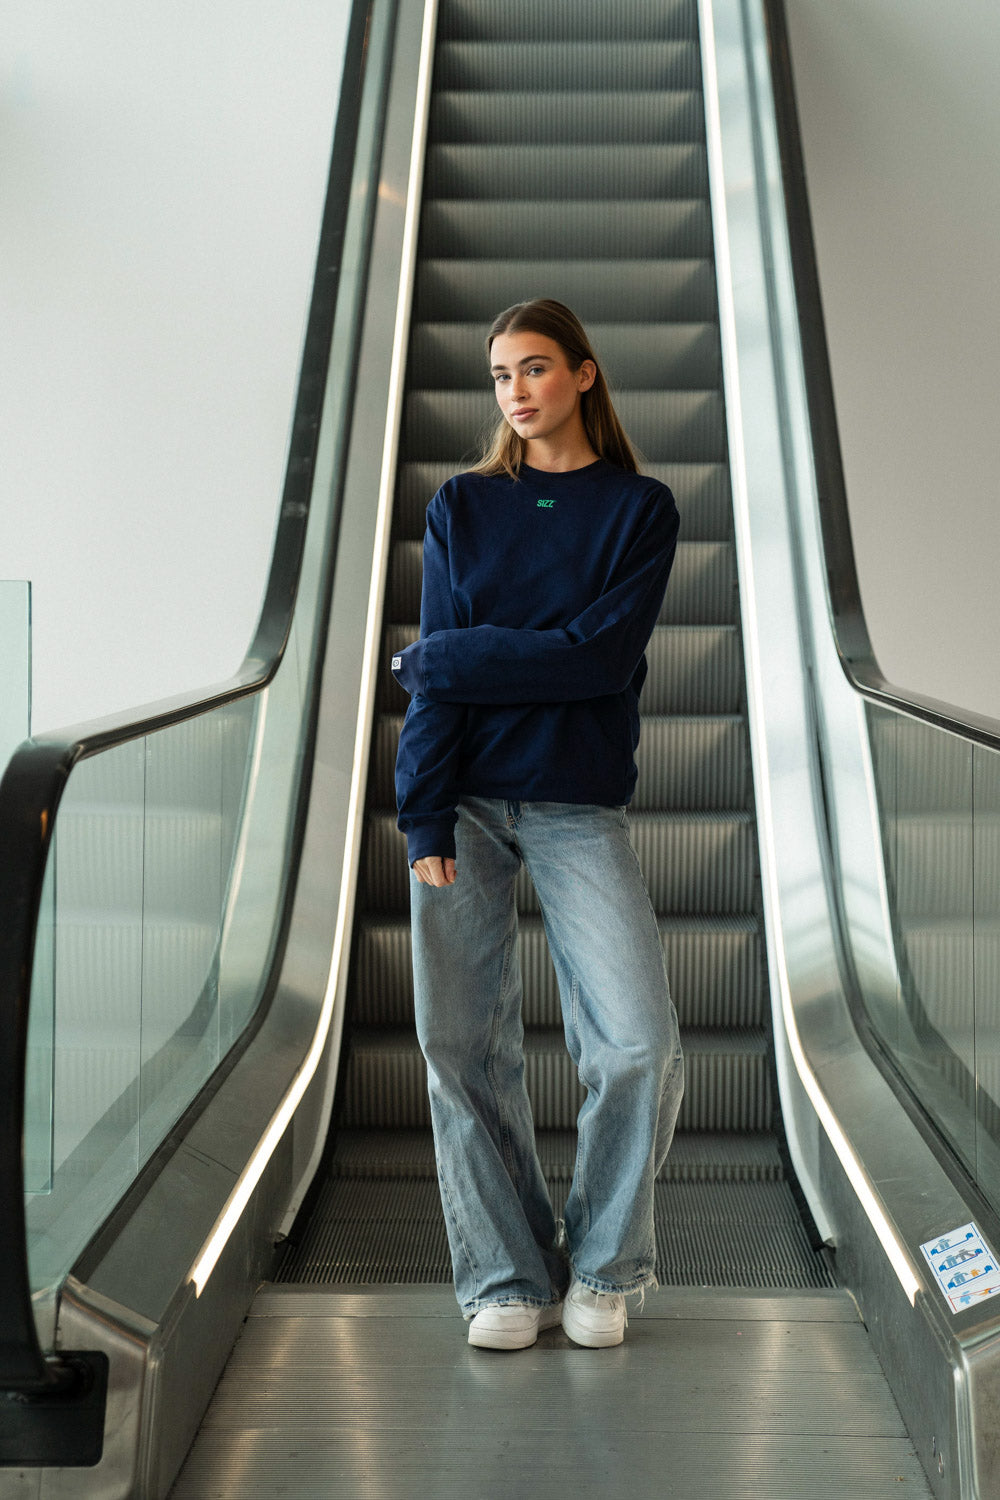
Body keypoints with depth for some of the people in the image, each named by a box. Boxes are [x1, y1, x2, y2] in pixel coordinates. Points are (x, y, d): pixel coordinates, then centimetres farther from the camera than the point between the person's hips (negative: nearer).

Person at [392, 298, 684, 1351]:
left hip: (578, 805, -1)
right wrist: (426, 821, -9)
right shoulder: (462, 507, 10)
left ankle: (601, 1267, 11)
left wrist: (444, 661, -6)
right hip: (464, 800, 2)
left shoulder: (640, 508, 6)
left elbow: (600, 656, -8)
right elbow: (435, 676, 2)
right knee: (462, 1045, -2)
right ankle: (506, 1276, 12)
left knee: (640, 1045, -11)